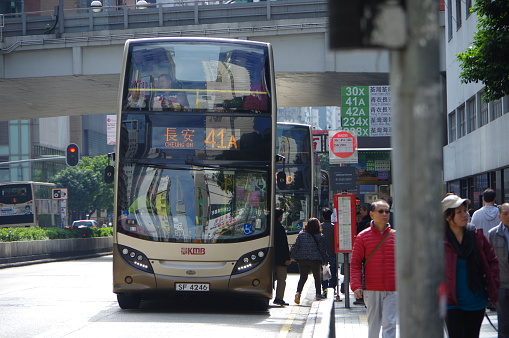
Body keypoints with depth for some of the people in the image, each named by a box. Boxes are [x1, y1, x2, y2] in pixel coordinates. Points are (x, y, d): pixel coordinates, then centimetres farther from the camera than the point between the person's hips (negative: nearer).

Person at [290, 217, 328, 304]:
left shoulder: (301, 234, 1)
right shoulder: (320, 236, -3)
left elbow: (295, 246, 1)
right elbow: (323, 249, 1)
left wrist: (291, 256, 10)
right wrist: (325, 260, 11)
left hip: (302, 259, 2)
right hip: (315, 260, -2)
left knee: (303, 277, 6)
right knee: (317, 277, 14)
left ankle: (298, 292, -14)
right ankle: (318, 294, 19)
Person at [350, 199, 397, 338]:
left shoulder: (395, 236, 5)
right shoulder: (363, 237, 1)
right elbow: (355, 263, 0)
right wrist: (356, 286, -10)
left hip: (392, 290, 0)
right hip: (371, 290, 0)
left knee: (389, 323, -8)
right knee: (373, 324, 9)